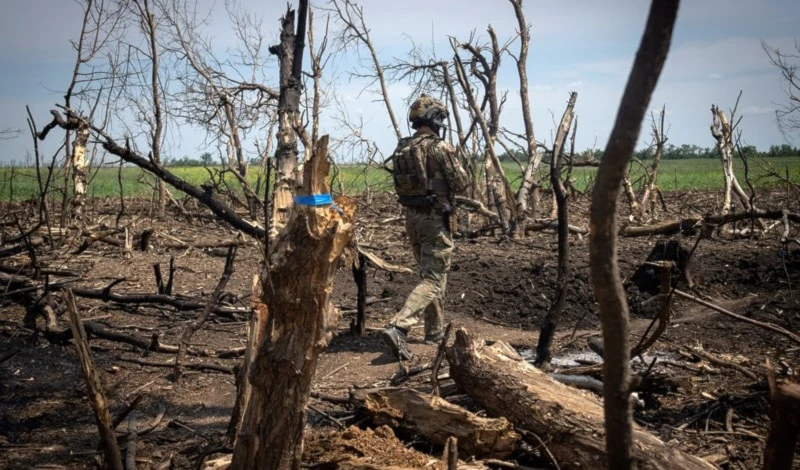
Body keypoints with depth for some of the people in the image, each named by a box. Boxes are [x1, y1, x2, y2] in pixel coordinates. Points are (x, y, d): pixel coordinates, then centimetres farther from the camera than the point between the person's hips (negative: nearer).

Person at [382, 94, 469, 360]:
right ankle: (398, 327, -21)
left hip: (412, 217, 7)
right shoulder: (440, 147, -14)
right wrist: (455, 167, 9)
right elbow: (461, 184, -10)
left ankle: (435, 330, 29)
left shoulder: (402, 148, 6)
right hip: (435, 219, -7)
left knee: (429, 272, 21)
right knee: (433, 280, -5)